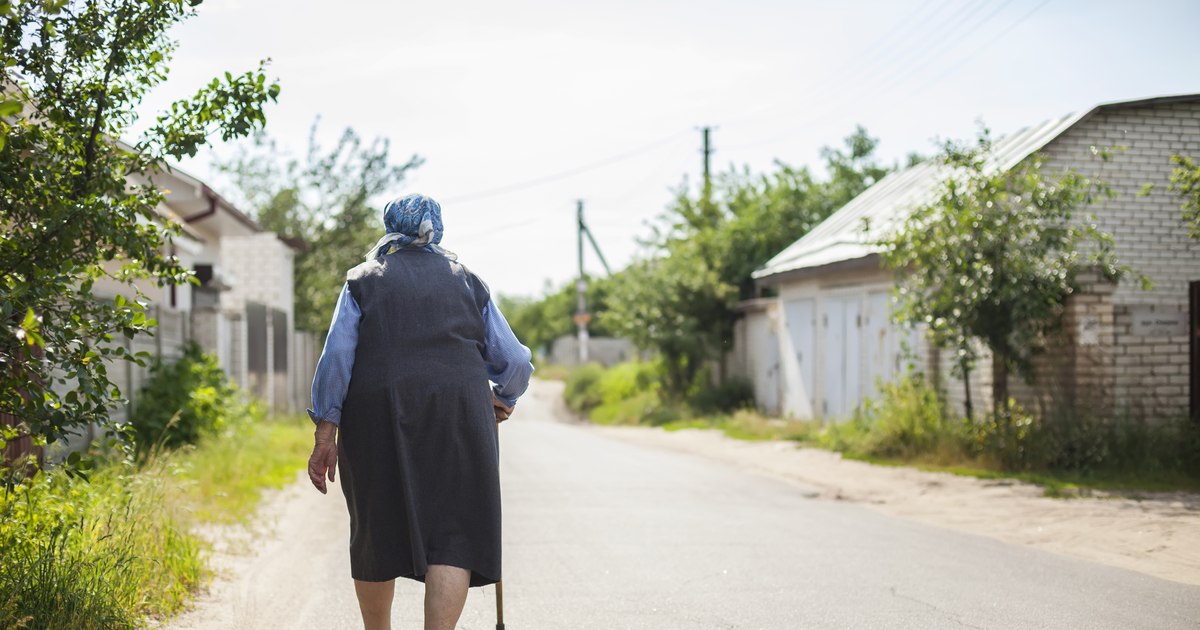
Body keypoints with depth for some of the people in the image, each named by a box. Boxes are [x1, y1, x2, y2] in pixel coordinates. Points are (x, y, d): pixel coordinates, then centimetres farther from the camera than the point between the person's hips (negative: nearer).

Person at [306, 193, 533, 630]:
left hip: (376, 417, 1)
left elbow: (335, 357, -1)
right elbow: (515, 362, 13)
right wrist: (502, 399, 34)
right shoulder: (467, 282, 16)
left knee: (377, 532, 15)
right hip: (457, 420, -1)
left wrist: (325, 433, -2)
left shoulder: (363, 281, 12)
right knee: (454, 535, -4)